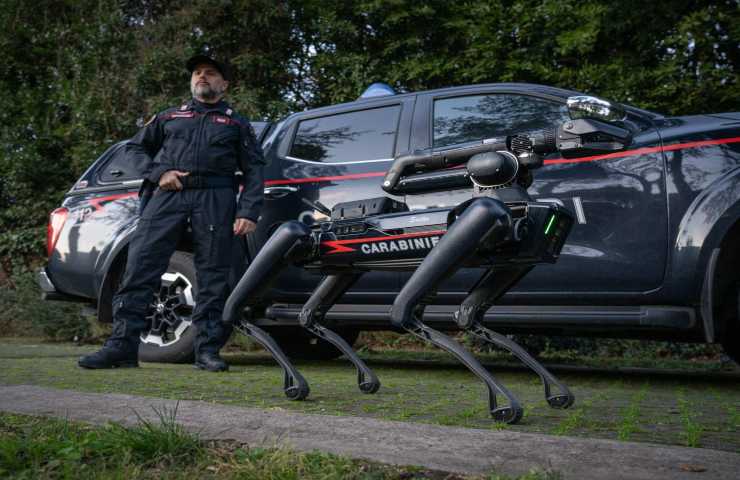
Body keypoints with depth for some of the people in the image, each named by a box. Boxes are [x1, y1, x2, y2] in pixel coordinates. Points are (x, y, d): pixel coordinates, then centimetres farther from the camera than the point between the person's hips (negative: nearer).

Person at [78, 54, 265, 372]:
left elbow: (253, 169, 12)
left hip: (215, 200, -1)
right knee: (140, 266, -10)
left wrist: (248, 212, -3)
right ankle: (122, 346, -10)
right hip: (168, 195, 1)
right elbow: (136, 147, 24)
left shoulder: (236, 124, 20)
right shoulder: (169, 117, 26)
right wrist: (158, 174, 3)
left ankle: (208, 349, 2)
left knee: (213, 276, -4)